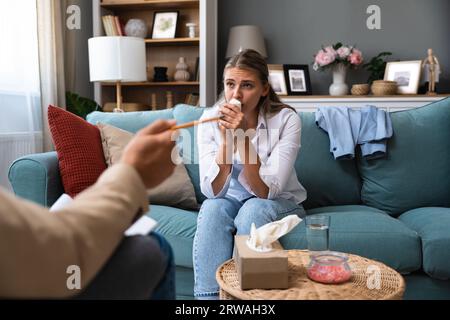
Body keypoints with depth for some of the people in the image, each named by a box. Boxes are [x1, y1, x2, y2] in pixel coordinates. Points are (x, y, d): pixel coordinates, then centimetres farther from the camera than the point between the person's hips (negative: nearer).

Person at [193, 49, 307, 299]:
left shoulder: (286, 119, -19)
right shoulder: (211, 119, -13)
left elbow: (266, 191, -25)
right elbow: (212, 191, -19)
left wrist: (243, 137, -34)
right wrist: (226, 139, -31)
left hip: (279, 204, -1)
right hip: (230, 201, 2)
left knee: (253, 210, -33)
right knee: (212, 209, -30)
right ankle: (209, 296, -24)